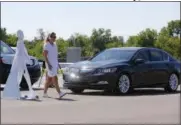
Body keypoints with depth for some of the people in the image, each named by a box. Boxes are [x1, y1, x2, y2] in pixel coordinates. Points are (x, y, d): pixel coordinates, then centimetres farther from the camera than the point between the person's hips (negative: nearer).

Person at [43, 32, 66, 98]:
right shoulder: (46, 45, -9)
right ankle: (59, 93, -20)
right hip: (50, 64, -8)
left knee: (49, 79, 11)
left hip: (55, 64, 8)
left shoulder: (54, 45, 14)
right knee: (54, 78, -14)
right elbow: (45, 55, -14)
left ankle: (45, 93, 18)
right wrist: (48, 64, -21)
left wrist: (57, 64, 18)